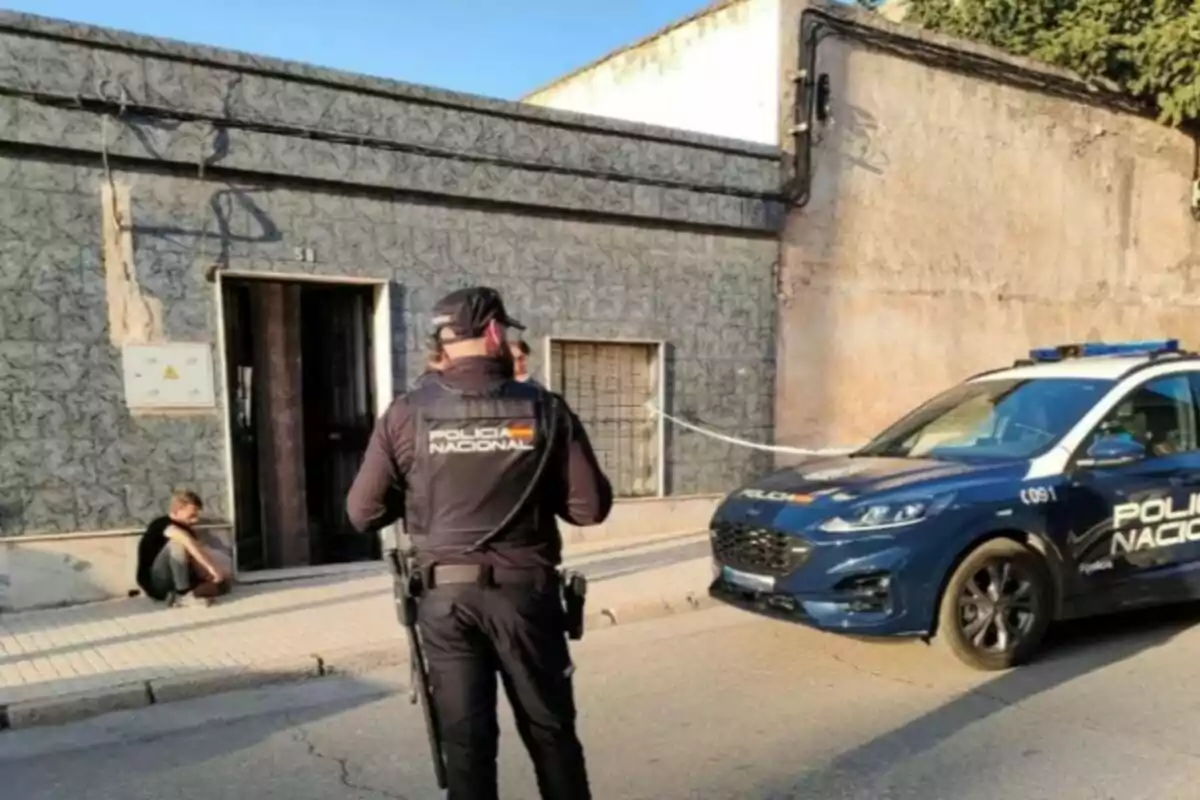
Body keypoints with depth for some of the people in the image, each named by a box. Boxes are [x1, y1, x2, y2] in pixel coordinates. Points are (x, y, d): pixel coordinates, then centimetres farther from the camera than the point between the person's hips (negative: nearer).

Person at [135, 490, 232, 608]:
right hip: (155, 584, -8)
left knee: (222, 583, -4)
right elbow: (186, 541, -36)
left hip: (175, 582, 8)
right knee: (177, 542, -29)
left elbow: (197, 565, 4)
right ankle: (184, 594, -30)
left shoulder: (187, 531, 10)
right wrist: (211, 567, -43)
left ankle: (176, 597, -17)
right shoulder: (162, 524, -15)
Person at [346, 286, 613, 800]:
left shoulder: (407, 414, -5)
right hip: (525, 591, 0)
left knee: (465, 739, 11)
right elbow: (591, 507, -6)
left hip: (446, 595, 1)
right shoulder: (543, 409, -6)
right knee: (550, 730, 16)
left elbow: (363, 513, -1)